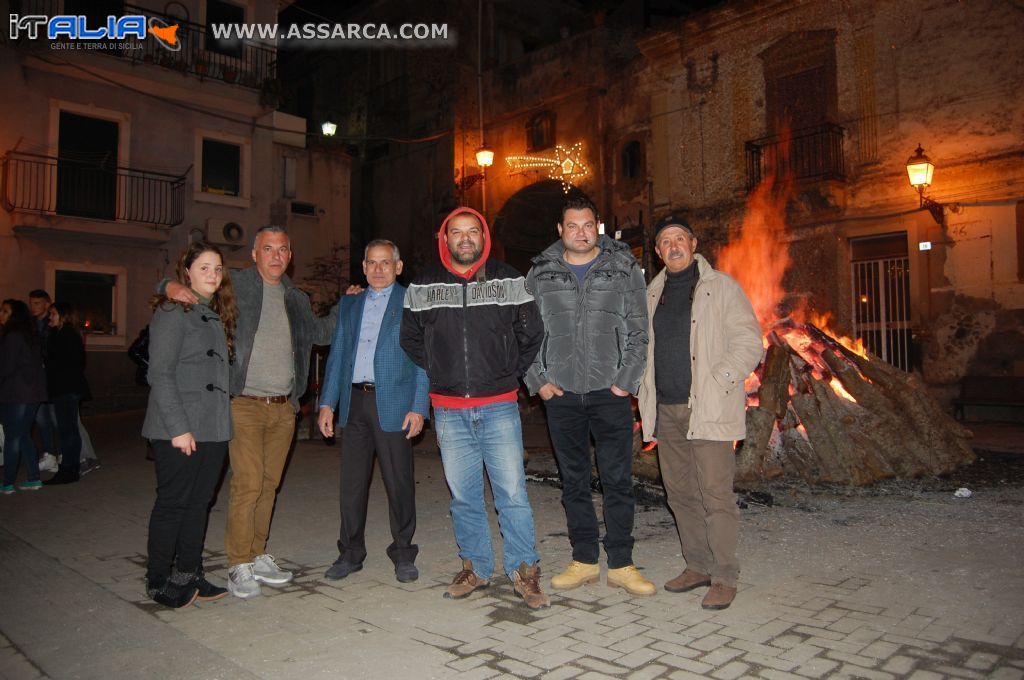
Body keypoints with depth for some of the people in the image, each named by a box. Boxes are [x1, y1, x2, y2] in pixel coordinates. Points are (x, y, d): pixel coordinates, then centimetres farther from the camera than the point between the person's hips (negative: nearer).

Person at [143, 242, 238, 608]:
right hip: (180, 429, -7)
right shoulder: (172, 312, -8)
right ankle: (159, 581, 16)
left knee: (199, 502, 12)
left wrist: (222, 420, 8)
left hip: (214, 428, 7)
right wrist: (178, 427, -18)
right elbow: (160, 374, -14)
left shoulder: (216, 316, 16)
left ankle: (188, 575, 23)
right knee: (172, 503, 2)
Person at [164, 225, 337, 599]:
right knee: (247, 484, -8)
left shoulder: (297, 299, 16)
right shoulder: (234, 285, 0)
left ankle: (257, 555, 23)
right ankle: (239, 564, 5)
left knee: (268, 485, 10)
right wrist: (172, 287, -18)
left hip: (284, 407, 5)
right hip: (245, 404, -5)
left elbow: (320, 332, 28)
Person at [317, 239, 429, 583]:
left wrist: (418, 408, -11)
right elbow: (337, 354, 16)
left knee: (399, 482, 2)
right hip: (354, 403, 4)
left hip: (392, 403, -4)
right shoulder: (350, 303, 16)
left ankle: (403, 553, 17)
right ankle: (351, 553, 23)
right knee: (352, 482, 9)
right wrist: (327, 403, 9)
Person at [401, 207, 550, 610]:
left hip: (499, 406, -2)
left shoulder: (508, 281, 1)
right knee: (463, 496, 11)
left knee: (512, 493, -2)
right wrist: (439, 372, 11)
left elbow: (531, 334, 8)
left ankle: (524, 571, 13)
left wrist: (511, 374, 6)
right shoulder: (424, 286, 5)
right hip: (448, 410, 2)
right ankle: (475, 568, 26)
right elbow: (410, 338, 17)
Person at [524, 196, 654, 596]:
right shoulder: (540, 274, 6)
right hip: (561, 394, 2)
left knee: (617, 480, 0)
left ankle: (621, 564, 13)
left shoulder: (624, 268, 3)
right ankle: (584, 561, 21)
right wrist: (538, 380, 1)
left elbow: (638, 330, 2)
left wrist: (626, 380, -5)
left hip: (610, 391, -1)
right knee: (574, 481, 10)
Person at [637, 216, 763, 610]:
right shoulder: (652, 293, 17)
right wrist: (644, 388, 9)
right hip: (666, 409, 6)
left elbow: (748, 342, -4)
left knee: (715, 493, -5)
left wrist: (717, 384, -14)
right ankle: (698, 566, 24)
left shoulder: (721, 287, 0)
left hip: (708, 409, -6)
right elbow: (642, 345, 23)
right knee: (680, 492, 11)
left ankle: (724, 577, 6)